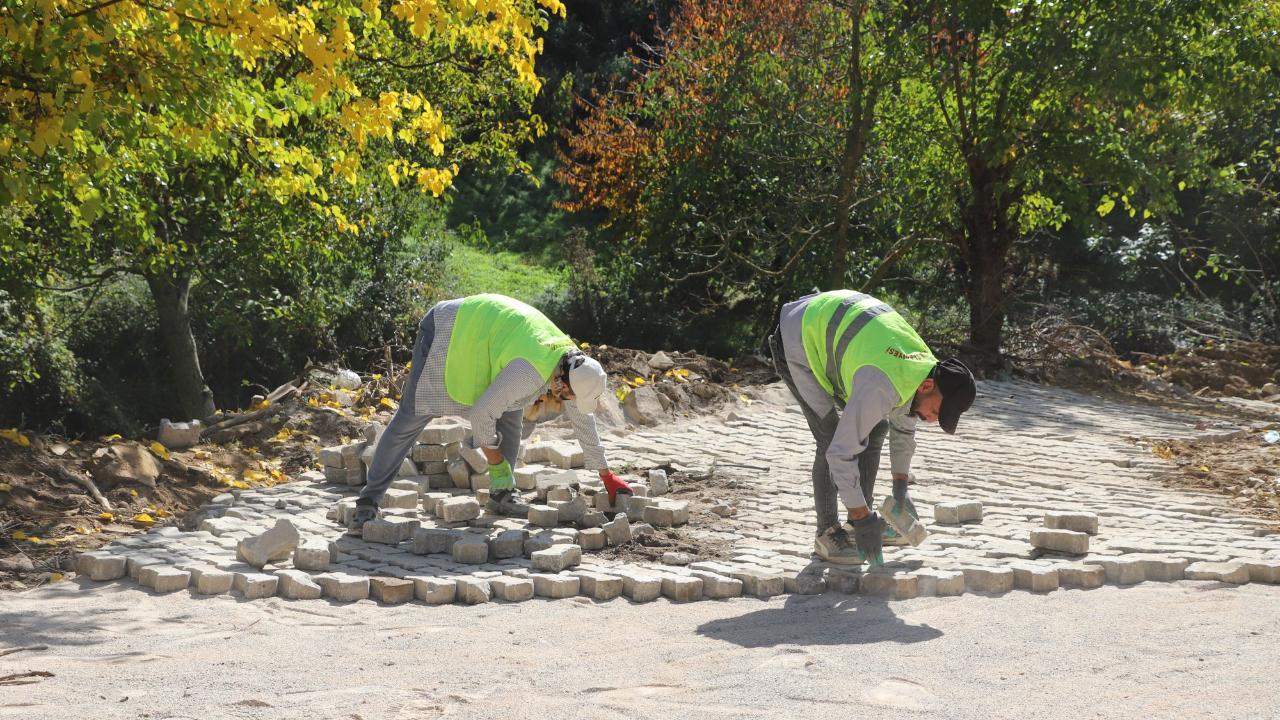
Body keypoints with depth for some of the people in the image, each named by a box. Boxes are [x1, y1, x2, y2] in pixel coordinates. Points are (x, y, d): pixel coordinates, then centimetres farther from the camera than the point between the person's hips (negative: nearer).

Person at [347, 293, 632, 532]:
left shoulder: (570, 363, -9)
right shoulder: (531, 372, -36)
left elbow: (583, 420, 5)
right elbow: (481, 414, -31)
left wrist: (607, 477, 11)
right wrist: (497, 466, -19)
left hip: (478, 336, 9)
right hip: (446, 331, -9)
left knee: (511, 414, -2)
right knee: (411, 419, -10)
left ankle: (502, 496, 7)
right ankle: (367, 502, -7)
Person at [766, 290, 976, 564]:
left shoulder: (927, 368, -10)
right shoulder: (881, 386, -39)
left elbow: (904, 426, 10)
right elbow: (842, 450, -36)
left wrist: (900, 490, 17)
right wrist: (863, 519, -30)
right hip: (798, 340, -9)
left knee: (876, 426, 7)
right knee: (832, 437, -16)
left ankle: (856, 522, 16)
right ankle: (827, 533, -3)